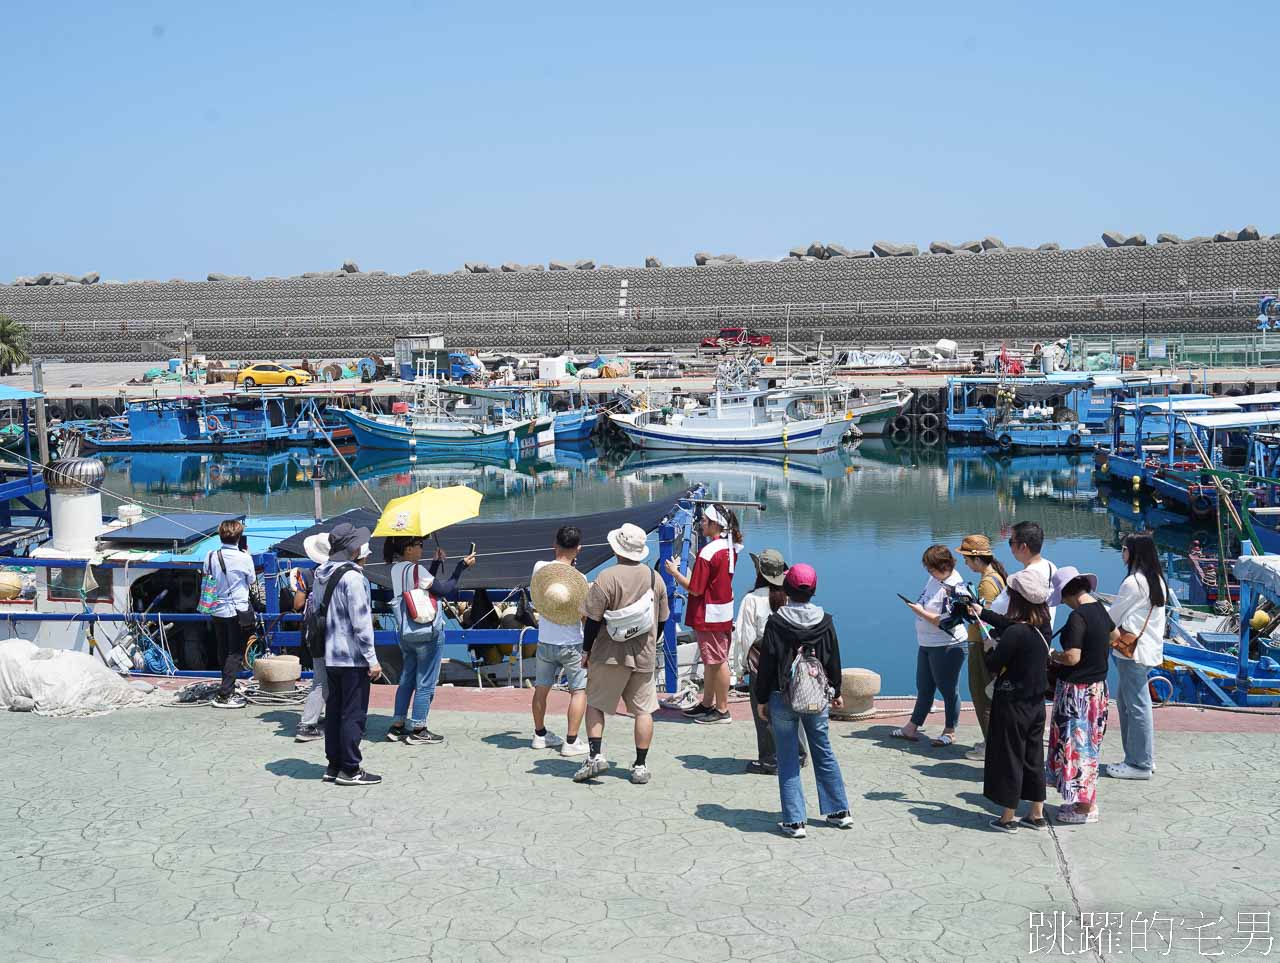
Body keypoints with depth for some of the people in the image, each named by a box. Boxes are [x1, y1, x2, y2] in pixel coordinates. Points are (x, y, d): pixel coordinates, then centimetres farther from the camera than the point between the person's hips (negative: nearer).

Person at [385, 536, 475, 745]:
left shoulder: (395, 569, 8)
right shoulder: (415, 570, -18)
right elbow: (445, 589, -17)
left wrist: (436, 562, 15)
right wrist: (462, 565, -11)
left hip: (405, 633, 8)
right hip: (428, 633, -8)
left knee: (406, 680, 16)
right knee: (425, 683, 0)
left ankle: (397, 726, 19)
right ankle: (418, 731, 4)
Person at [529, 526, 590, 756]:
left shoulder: (539, 567, -5)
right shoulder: (578, 577, -18)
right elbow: (586, 615, -16)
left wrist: (565, 560, 12)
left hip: (545, 641, 5)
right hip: (571, 643, -5)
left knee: (541, 689, 17)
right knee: (579, 690, 4)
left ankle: (540, 734, 31)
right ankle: (571, 741, 0)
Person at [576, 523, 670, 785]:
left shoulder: (607, 578, -13)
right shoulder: (655, 578, 4)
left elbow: (593, 619, -11)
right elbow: (661, 620, 13)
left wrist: (586, 650, 1)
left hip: (609, 655, -4)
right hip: (644, 656, 4)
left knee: (595, 704, 8)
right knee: (643, 710, 7)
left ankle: (595, 755, -4)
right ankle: (640, 766, 8)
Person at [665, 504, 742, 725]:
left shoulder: (708, 552, -22)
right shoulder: (730, 547, 5)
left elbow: (695, 589, -20)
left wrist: (675, 572, -9)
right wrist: (696, 564, 13)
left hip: (709, 616, -9)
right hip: (724, 612, 9)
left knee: (717, 661, 0)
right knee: (711, 660, 18)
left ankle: (722, 709, 9)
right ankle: (707, 704, 28)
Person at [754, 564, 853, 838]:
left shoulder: (776, 622, -11)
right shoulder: (825, 622, -2)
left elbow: (767, 663, -7)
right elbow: (834, 660, 7)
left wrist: (762, 699, 2)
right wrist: (836, 692, 21)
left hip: (782, 699, -3)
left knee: (788, 759, 4)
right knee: (824, 752, 17)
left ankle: (794, 821, 4)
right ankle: (840, 812, 24)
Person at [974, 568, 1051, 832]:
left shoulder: (1014, 634, -25)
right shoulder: (1042, 626, -1)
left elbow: (993, 666, -18)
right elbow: (1008, 623, 17)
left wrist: (990, 649, 2)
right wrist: (983, 613, 28)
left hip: (1012, 704, -7)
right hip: (1036, 703, 7)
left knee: (1009, 759, 6)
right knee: (1033, 758, 17)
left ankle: (1008, 817, 15)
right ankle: (1037, 815, 26)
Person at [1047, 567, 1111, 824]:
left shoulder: (1078, 616, -22)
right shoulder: (1100, 608, 6)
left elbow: (1072, 657, -25)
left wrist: (1053, 656, -7)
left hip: (1077, 690, -9)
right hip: (1098, 686, 9)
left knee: (1075, 745, 1)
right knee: (1088, 745, 17)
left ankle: (1084, 807, 7)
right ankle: (1087, 801, 26)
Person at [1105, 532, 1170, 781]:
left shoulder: (1133, 583, -17)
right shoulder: (1157, 580, 11)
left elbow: (1112, 617, -9)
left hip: (1132, 651, -9)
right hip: (1150, 648, 9)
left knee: (1135, 706, -2)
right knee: (1125, 702, 17)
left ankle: (1140, 764, 5)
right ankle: (1143, 758, 22)